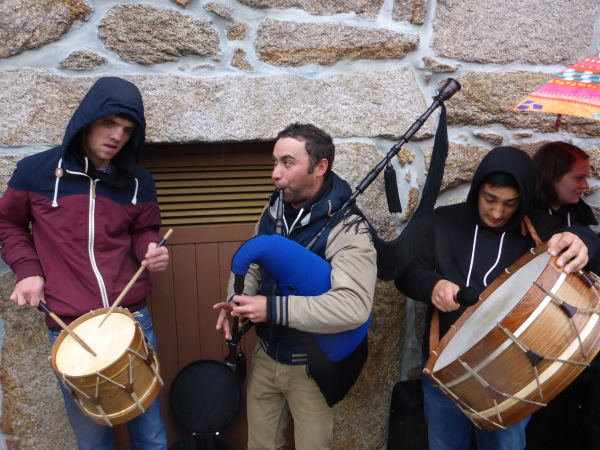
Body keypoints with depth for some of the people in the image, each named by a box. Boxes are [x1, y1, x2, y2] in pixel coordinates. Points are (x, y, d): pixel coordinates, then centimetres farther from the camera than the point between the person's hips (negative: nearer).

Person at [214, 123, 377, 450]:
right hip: (265, 356, 6)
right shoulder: (274, 210, 0)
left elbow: (354, 306, -36)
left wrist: (274, 308, -35)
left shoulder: (346, 228, -24)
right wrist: (237, 300, -11)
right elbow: (252, 265, 11)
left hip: (310, 366, -6)